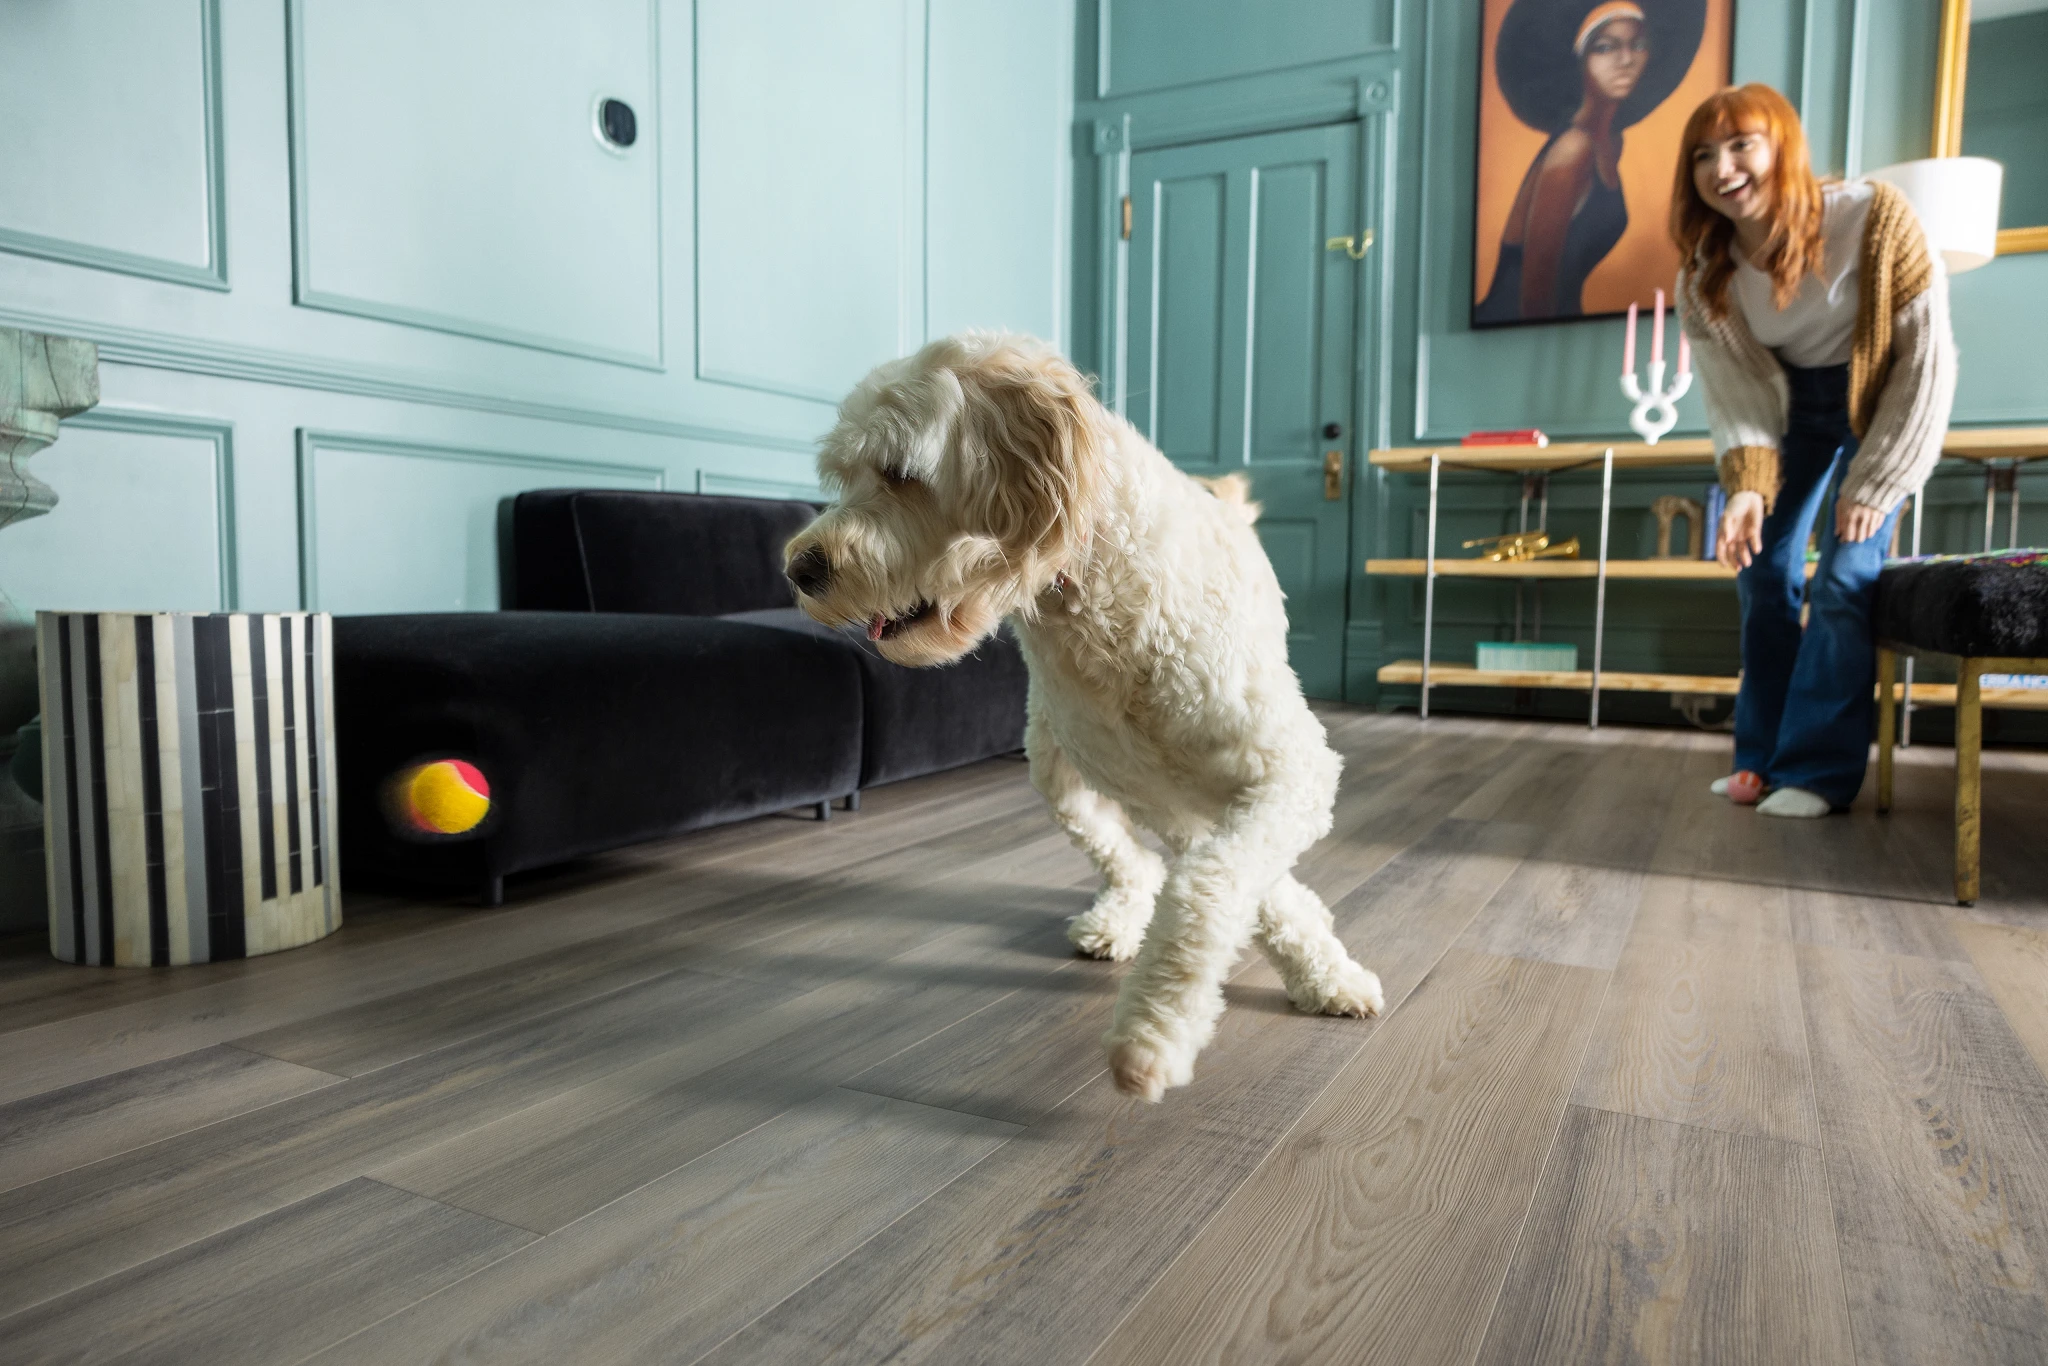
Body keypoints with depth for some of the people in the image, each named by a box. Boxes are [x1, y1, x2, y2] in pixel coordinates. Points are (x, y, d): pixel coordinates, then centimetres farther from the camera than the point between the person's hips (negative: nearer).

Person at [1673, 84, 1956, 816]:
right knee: (1763, 568, 2)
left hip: (1881, 400, -4)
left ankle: (1820, 771, -3)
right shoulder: (1705, 273, -16)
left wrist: (1874, 482, -20)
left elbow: (1927, 357, -21)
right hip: (1794, 401, 4)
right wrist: (1748, 487, -33)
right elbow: (1735, 393, -16)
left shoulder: (1871, 217, -27)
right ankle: (1763, 756, 14)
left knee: (1844, 579, -12)